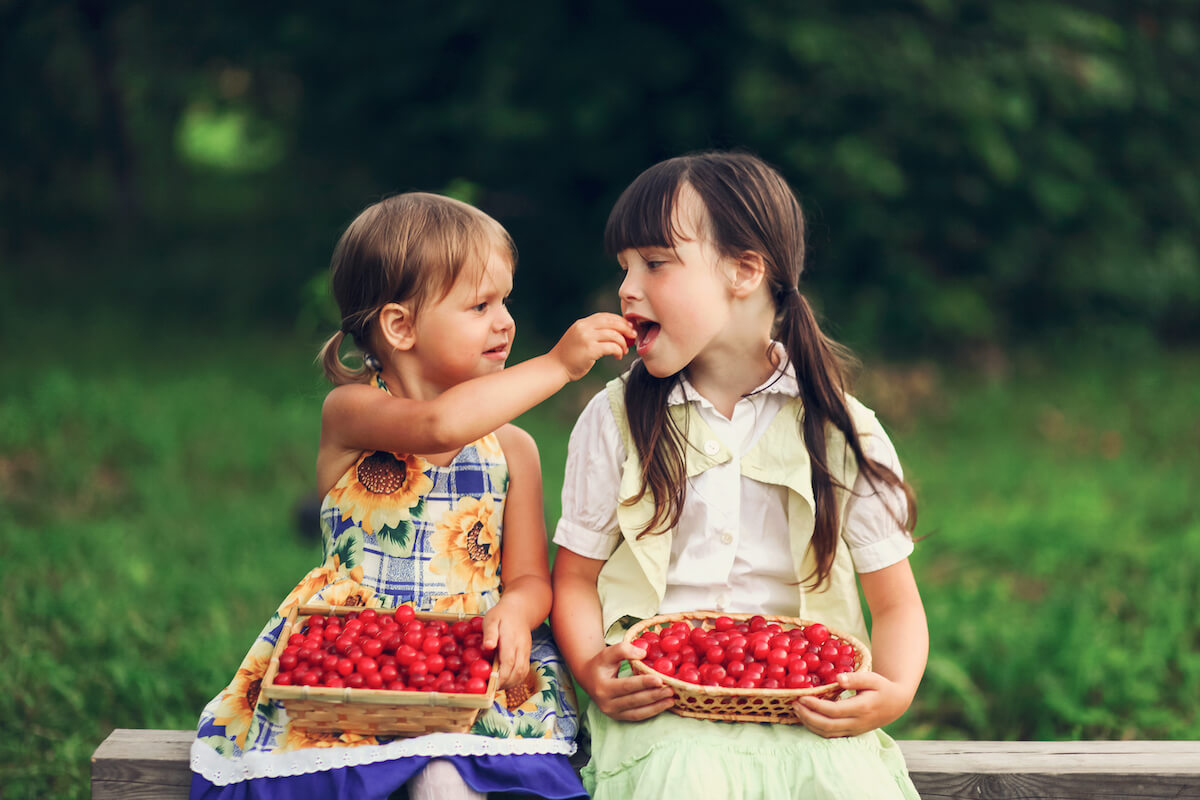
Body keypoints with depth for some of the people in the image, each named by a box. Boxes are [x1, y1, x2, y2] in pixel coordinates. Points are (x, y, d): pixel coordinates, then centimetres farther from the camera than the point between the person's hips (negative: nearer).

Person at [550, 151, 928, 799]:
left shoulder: (843, 433, 4)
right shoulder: (615, 420, 7)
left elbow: (897, 604, 8)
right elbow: (575, 578, 9)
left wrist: (894, 692, -13)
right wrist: (593, 672, -11)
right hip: (658, 693, 0)